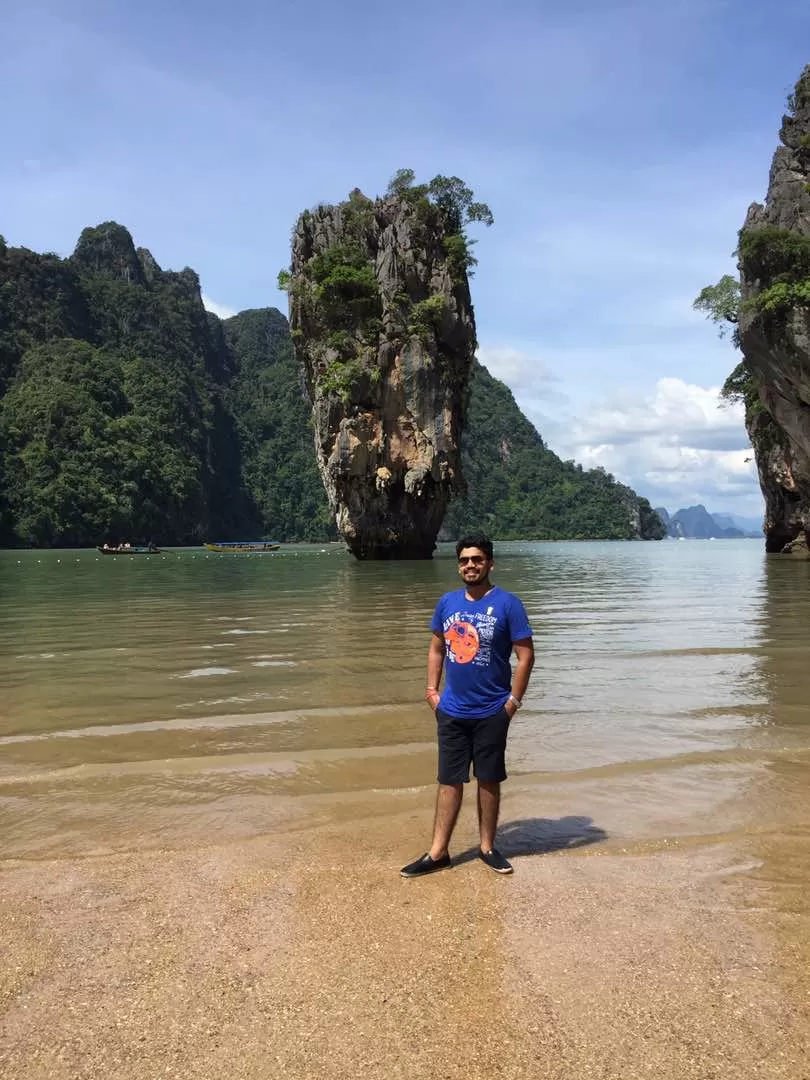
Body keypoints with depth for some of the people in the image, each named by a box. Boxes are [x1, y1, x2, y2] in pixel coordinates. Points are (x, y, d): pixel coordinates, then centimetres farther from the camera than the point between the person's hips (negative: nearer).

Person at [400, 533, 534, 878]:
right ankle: (438, 853, 18)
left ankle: (487, 847, 27)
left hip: (491, 713, -3)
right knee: (449, 781, 10)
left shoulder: (507, 604, -10)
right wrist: (432, 689, 6)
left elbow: (525, 655, -9)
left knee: (489, 780, 11)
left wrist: (513, 701, -11)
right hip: (451, 711, 4)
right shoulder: (447, 602, 3)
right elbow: (436, 648, 14)